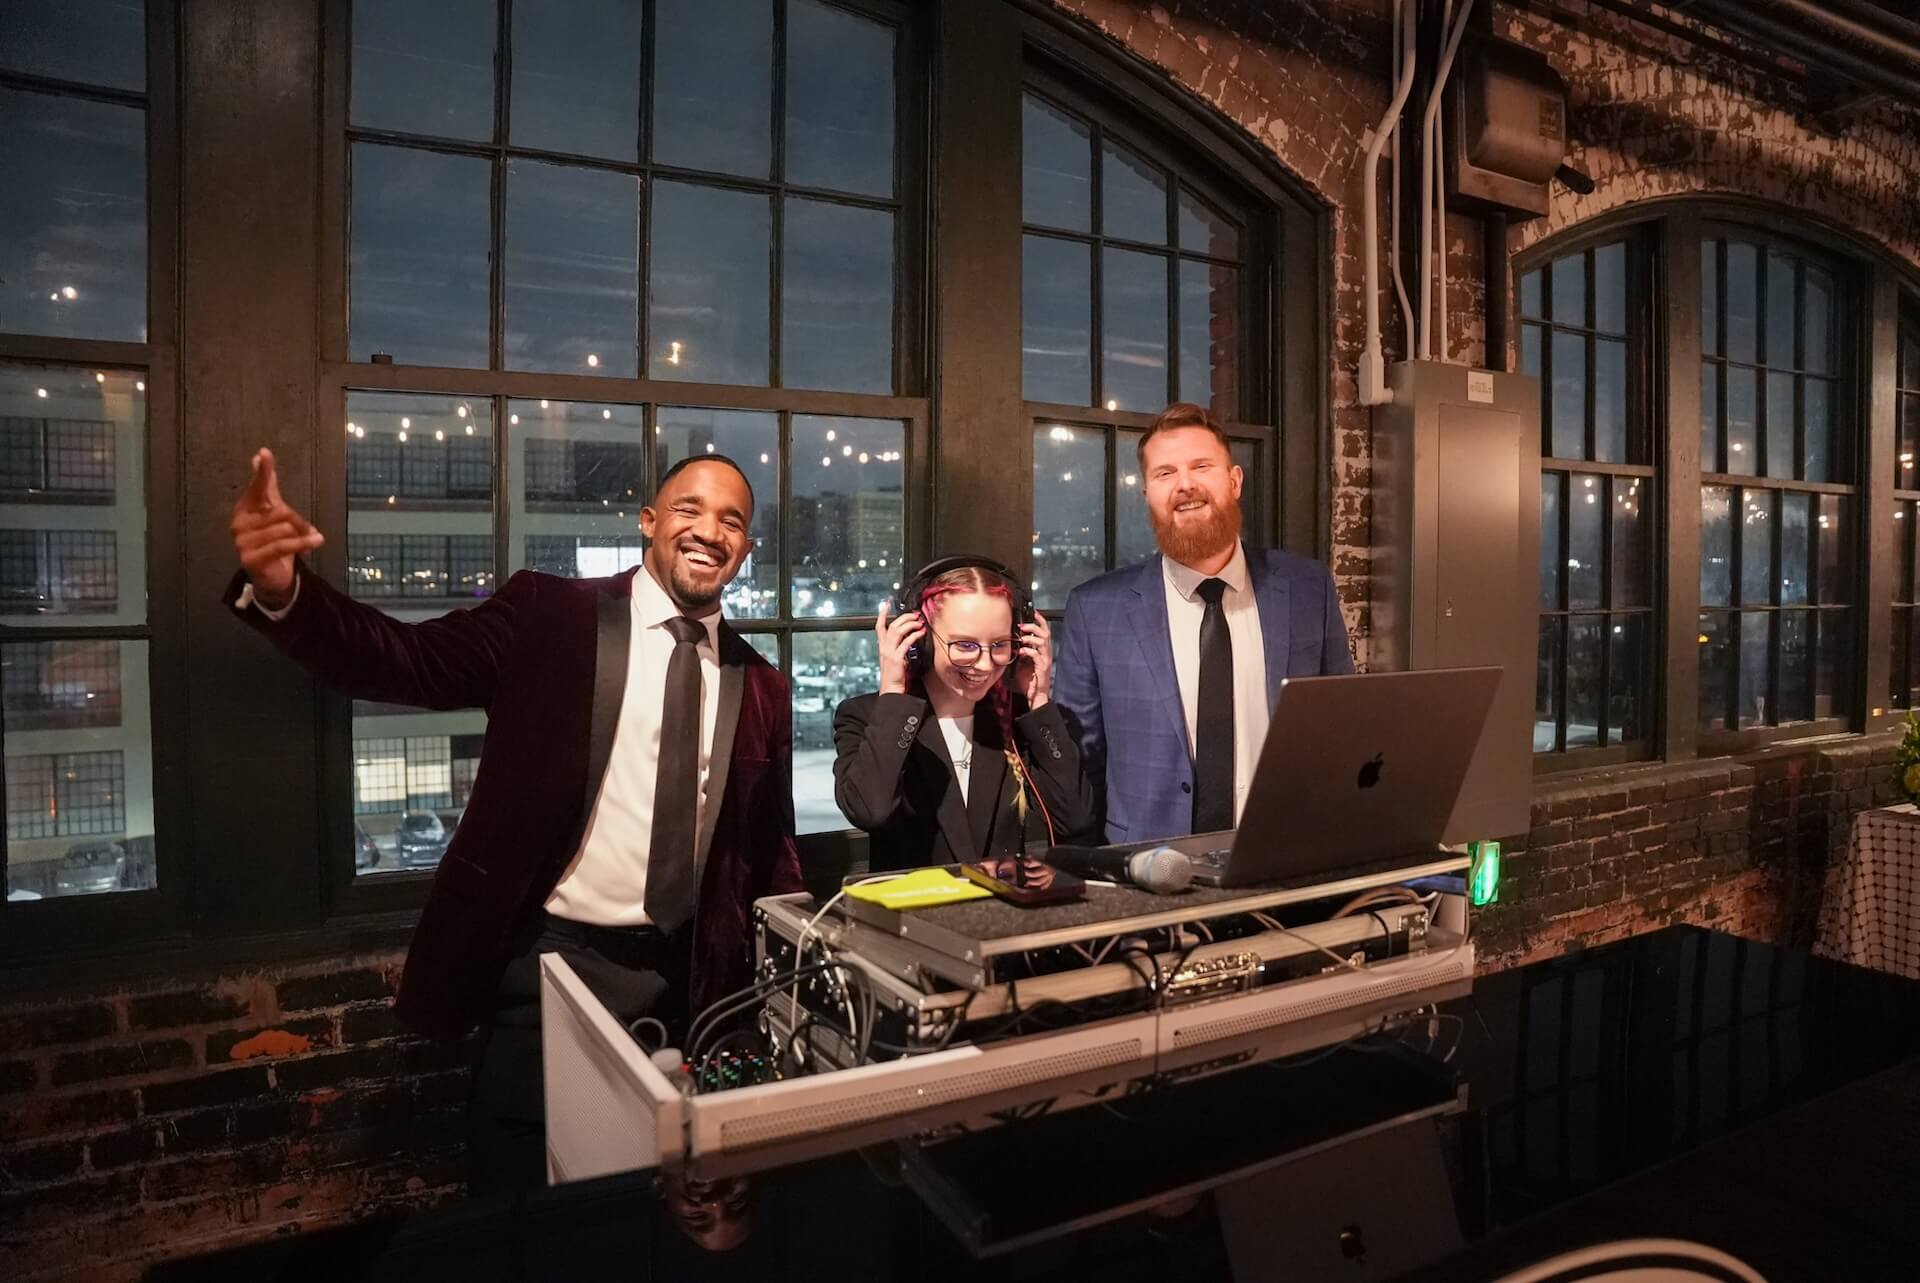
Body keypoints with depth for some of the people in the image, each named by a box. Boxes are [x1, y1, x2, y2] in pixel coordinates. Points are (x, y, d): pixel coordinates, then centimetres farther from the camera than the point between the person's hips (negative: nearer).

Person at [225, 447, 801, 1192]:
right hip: (549, 965, -3)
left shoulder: (760, 687, 4)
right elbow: (405, 661, -14)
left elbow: (771, 849, 11)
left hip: (682, 983, 3)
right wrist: (281, 591, -32)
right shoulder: (547, 615, -5)